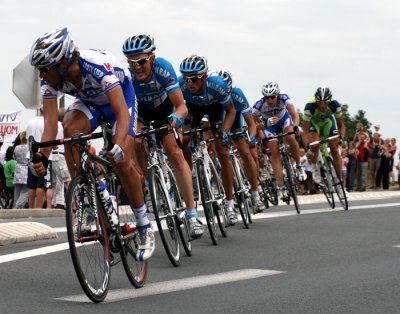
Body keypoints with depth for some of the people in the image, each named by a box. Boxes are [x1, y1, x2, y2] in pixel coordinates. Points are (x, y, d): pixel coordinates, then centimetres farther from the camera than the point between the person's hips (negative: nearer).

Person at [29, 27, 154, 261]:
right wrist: (43, 156, -46)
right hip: (89, 101, 4)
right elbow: (50, 120, -30)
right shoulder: (51, 79, -26)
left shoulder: (97, 66, -40)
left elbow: (121, 112, -46)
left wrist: (118, 145, -62)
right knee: (70, 130, -29)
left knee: (122, 163, -16)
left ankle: (145, 228, 3)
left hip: (121, 95, -4)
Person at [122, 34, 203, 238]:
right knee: (135, 143, -28)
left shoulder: (163, 68, -35)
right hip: (139, 113, 1)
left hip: (164, 110, -1)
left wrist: (175, 118, -56)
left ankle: (192, 214, -18)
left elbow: (181, 107, -35)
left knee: (175, 154, -19)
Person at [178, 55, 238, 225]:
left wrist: (223, 132, -37)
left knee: (223, 152, -10)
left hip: (215, 106, -2)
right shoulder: (180, 84, -37)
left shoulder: (216, 85, -39)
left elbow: (230, 110, -23)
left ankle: (229, 204, 0)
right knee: (182, 142, -21)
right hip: (193, 106, 2)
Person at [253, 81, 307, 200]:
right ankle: (280, 187, -11)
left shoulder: (284, 98, -32)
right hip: (269, 125, 0)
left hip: (284, 119, 0)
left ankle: (299, 166, -5)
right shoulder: (259, 104, -32)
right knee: (274, 152, -13)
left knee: (291, 138, -31)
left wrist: (295, 126, -53)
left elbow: (294, 114, -34)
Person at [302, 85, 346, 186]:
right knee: (314, 145, -27)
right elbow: (305, 130, -34)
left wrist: (342, 137, -38)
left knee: (335, 150, -6)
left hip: (328, 121, 2)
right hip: (313, 122, -2)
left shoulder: (335, 105, -33)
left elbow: (341, 124, -20)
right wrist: (307, 146, -46)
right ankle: (314, 167, 2)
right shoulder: (310, 106, -38)